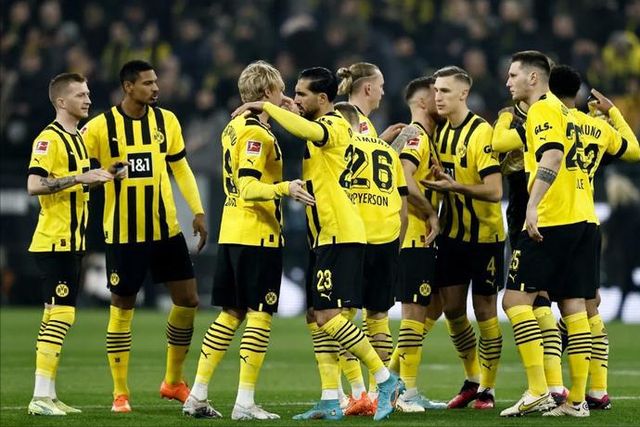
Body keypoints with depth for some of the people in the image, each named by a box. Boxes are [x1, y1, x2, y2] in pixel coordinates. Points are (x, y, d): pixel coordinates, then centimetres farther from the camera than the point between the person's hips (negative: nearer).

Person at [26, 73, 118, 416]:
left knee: (56, 316, 10)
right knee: (61, 314, -12)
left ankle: (48, 396, 14)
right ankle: (41, 397, -11)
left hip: (71, 242, 10)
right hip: (54, 242, -10)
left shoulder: (78, 138, 17)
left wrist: (94, 180, 10)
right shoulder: (49, 138, -13)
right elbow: (34, 185, -23)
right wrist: (81, 178, -24)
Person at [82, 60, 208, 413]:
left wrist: (197, 211, 5)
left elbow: (180, 167, 10)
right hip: (123, 234, -4)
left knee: (187, 300, 4)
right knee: (121, 307, 2)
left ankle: (173, 381, 20)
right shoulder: (100, 127, -9)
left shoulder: (166, 120, 2)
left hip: (166, 228, 4)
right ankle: (120, 393, 10)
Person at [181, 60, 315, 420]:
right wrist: (285, 188, -37)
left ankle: (197, 396, 12)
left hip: (232, 234, 9)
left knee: (231, 314, 13)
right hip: (258, 235, -9)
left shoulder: (234, 127, 14)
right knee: (260, 315, -5)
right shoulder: (257, 133, -14)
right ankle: (245, 403, -7)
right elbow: (248, 187, -22)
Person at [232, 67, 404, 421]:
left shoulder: (334, 125, -12)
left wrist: (265, 107, -23)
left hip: (340, 235, -10)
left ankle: (386, 381, -6)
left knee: (327, 315, -13)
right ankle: (330, 401, 8)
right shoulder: (320, 129, 18)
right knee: (316, 316, 7)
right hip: (326, 236, 10)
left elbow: (305, 129, -33)